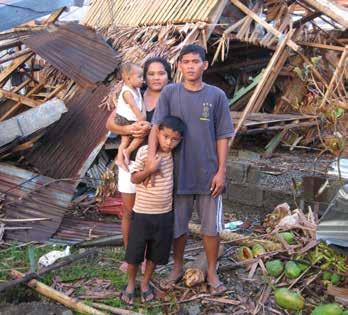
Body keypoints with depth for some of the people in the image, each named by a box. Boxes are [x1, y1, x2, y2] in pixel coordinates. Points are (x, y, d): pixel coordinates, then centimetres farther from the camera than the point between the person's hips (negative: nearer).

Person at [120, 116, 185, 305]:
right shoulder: (144, 151, -13)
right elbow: (134, 179, -10)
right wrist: (149, 170, -26)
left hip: (165, 214, 3)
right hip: (142, 213, -3)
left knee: (155, 253, 15)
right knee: (134, 252, 9)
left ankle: (145, 283, 36)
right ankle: (131, 284, 31)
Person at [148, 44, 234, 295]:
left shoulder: (217, 96, -2)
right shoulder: (169, 93, -2)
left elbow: (223, 137, -1)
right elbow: (156, 127, -9)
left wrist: (221, 171, -6)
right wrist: (151, 157, -23)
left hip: (209, 174, 0)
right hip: (179, 173, 1)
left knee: (211, 227, 10)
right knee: (178, 225, 14)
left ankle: (212, 272, 30)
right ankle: (178, 268, 36)